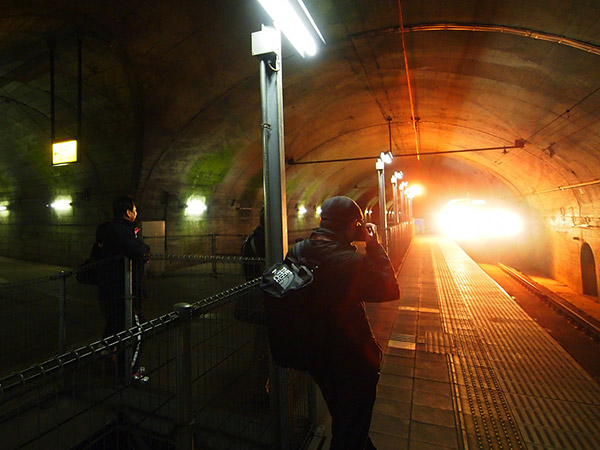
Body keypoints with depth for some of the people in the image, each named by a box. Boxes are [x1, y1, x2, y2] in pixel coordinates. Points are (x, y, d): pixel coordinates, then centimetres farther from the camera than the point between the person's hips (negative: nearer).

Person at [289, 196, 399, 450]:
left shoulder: (297, 252, -12)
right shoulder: (351, 262, -32)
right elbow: (391, 289, -18)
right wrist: (374, 245, -12)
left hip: (317, 356, 7)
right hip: (352, 362, -7)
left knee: (341, 418, 33)